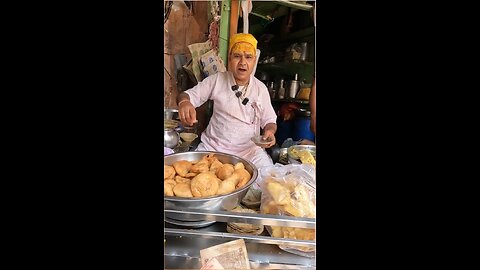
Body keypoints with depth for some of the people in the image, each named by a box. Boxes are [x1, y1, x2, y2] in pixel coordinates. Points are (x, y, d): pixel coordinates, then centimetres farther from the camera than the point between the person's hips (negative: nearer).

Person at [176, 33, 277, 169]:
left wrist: (270, 131, -15)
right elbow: (189, 95, 2)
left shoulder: (261, 88, 3)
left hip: (250, 149, 1)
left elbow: (269, 120, 10)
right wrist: (184, 102, -24)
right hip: (213, 146, -1)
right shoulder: (216, 80, 0)